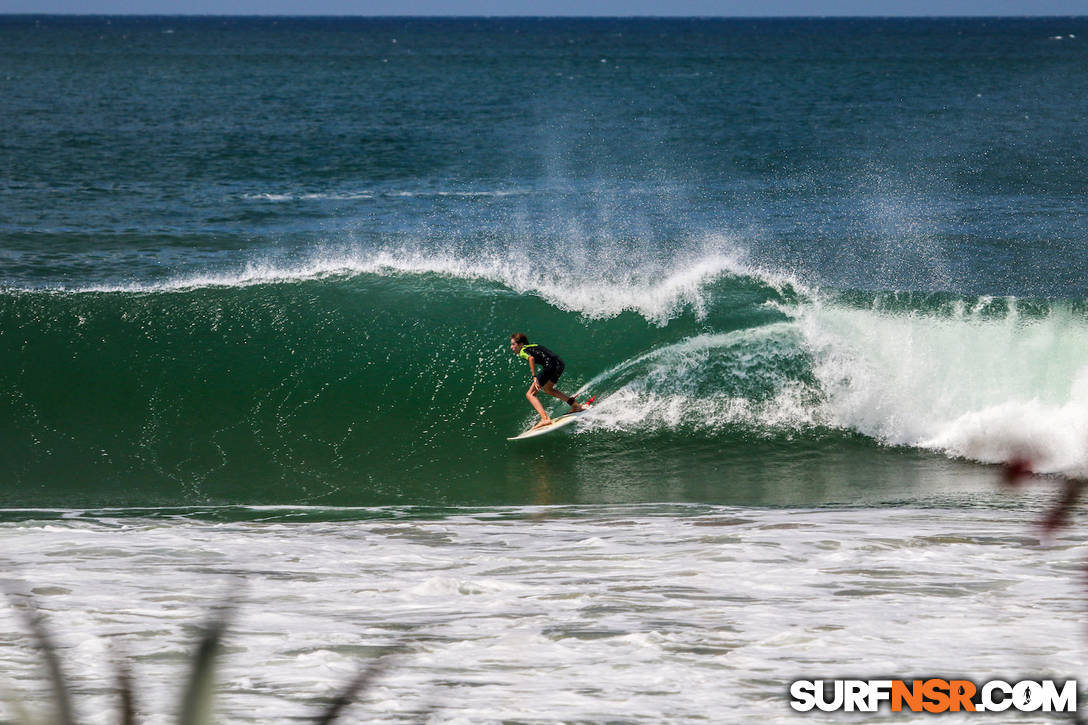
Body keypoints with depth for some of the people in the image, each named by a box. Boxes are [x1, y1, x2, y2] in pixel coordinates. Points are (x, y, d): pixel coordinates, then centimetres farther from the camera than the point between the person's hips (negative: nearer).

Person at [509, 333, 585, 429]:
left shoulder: (523, 351, -1)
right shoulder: (532, 346, 26)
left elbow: (531, 358, -22)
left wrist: (534, 377, -27)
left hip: (551, 365, -9)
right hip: (560, 363, 9)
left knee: (530, 394, -7)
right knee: (547, 389, 34)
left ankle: (545, 419, -23)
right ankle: (576, 405, 37)